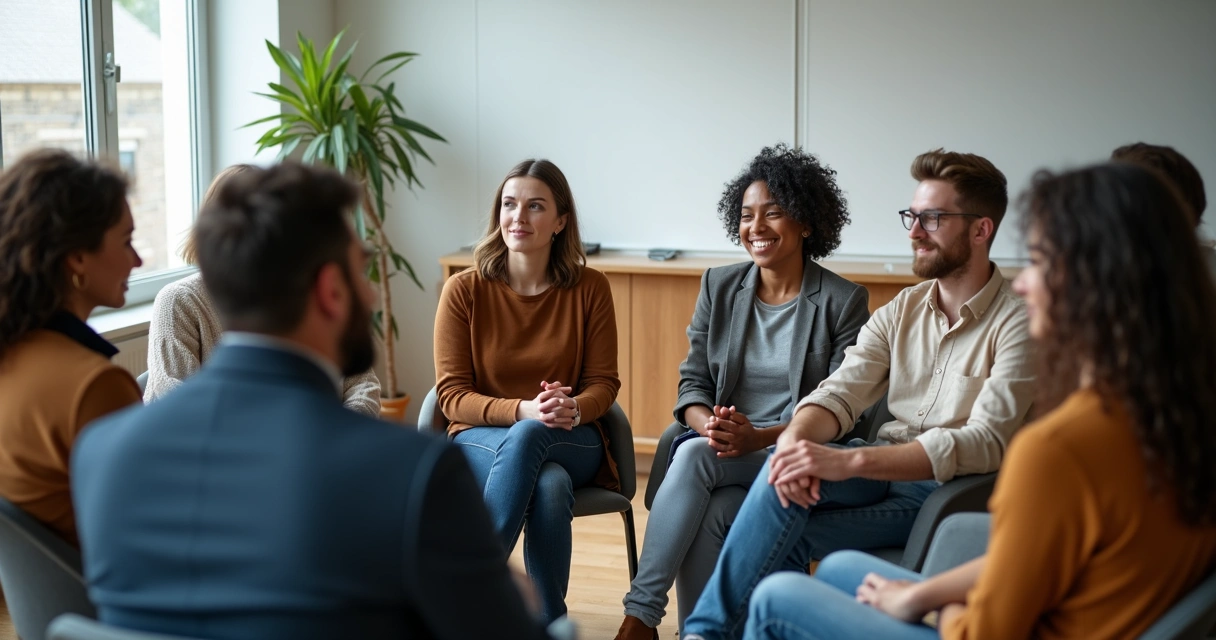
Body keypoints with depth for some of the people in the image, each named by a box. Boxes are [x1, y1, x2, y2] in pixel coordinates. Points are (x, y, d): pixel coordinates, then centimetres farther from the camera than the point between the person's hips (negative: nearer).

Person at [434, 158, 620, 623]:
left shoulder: (589, 288, -2)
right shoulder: (464, 290, -6)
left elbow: (604, 382, 1)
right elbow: (452, 395, -7)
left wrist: (572, 408, -24)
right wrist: (523, 410, -25)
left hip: (571, 441, 1)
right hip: (482, 440, -1)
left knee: (528, 439, -37)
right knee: (548, 485, -37)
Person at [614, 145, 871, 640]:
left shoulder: (844, 302, -1)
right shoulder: (719, 287, 12)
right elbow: (693, 381, 9)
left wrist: (760, 437, -21)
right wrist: (709, 425, -15)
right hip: (722, 450, 4)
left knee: (694, 457, -31)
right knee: (706, 515, -31)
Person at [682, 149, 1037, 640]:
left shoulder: (1018, 323, -11)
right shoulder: (901, 311, 11)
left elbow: (985, 442, -21)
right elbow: (841, 392, 1)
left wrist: (848, 461, -30)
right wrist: (794, 438, -24)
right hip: (885, 464, 5)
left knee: (784, 538, -25)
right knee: (787, 473, -27)